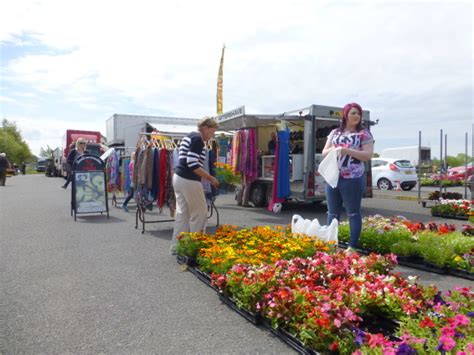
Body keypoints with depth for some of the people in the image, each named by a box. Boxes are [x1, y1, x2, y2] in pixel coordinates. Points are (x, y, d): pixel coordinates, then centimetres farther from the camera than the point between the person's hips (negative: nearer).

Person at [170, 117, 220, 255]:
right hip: (188, 181, -10)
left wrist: (207, 176, 19)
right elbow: (192, 164, -21)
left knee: (182, 213, 14)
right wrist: (210, 178, -14)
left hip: (179, 178, 10)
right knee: (200, 212, 3)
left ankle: (176, 246, 20)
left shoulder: (189, 137, 19)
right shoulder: (198, 139, -12)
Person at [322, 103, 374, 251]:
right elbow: (324, 152, 12)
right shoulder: (334, 133, 13)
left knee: (353, 213, 3)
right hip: (333, 178, 4)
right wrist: (333, 149, -10)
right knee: (332, 213, 9)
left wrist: (348, 150, -18)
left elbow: (368, 155, -8)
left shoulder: (364, 134, 2)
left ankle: (352, 246, 9)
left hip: (353, 179, -4)